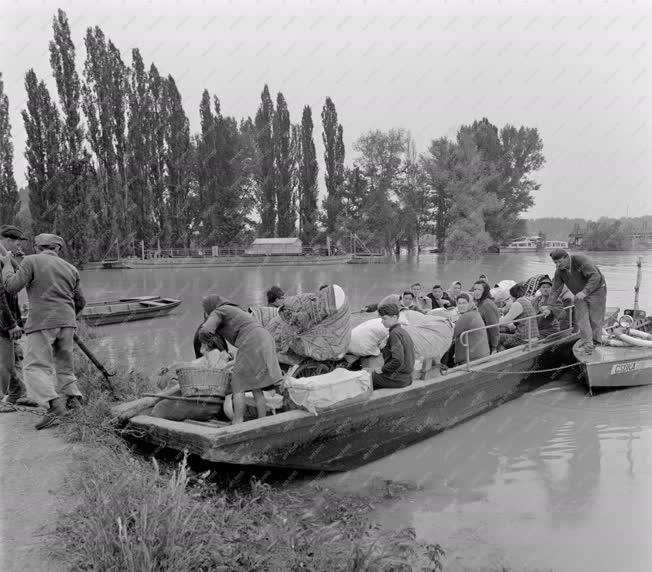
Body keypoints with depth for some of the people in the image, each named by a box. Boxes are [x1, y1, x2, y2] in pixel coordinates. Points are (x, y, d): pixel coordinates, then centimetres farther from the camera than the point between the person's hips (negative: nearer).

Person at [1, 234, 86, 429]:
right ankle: (73, 397, 13)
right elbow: (80, 302, 17)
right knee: (63, 363, 20)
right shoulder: (70, 268, 13)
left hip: (42, 322, -5)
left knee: (36, 368, -4)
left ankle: (54, 404, -20)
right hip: (66, 322, 5)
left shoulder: (32, 261, 0)